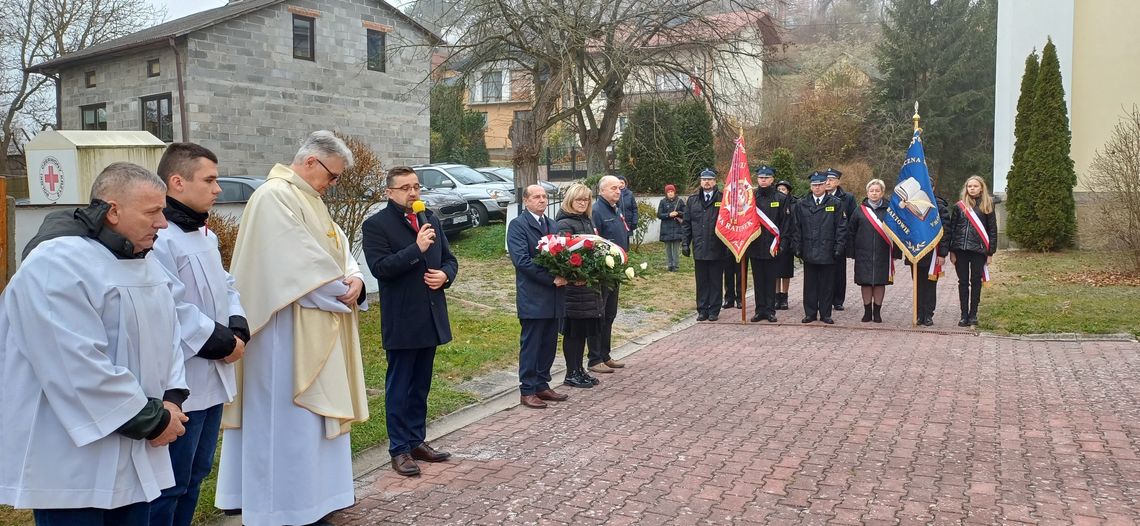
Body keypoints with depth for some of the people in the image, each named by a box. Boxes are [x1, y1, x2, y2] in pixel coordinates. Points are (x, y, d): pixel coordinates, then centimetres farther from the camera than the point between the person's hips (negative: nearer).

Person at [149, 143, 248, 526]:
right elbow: (173, 309, -26)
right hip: (178, 384, -10)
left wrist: (238, 330, -1)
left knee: (196, 473, 20)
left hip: (212, 379, 10)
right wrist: (222, 343, -15)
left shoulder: (204, 234, 14)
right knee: (169, 484, 0)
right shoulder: (158, 238, -19)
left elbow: (225, 287, 18)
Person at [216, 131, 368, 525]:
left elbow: (338, 248, 12)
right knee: (290, 417, -3)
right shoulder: (274, 196, -16)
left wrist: (354, 278, -8)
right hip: (289, 333, -10)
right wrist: (340, 289, -11)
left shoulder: (309, 200, 16)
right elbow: (301, 260, -22)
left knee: (312, 412, 15)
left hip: (316, 330, 10)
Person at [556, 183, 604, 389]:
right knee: (573, 330, 1)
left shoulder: (588, 221, 13)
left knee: (584, 329, 13)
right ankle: (571, 374, 10)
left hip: (590, 283, 8)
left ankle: (579, 369, 23)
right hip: (574, 284, -8)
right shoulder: (565, 223, -11)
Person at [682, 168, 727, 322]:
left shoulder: (723, 199, -2)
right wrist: (685, 243, 5)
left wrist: (727, 245, -9)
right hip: (699, 249, 3)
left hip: (717, 249, -3)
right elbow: (687, 224, 12)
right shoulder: (692, 200, 10)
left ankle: (714, 311, 14)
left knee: (715, 281, 6)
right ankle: (702, 310, 16)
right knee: (701, 282, 9)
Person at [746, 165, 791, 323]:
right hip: (755, 246, 2)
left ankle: (770, 310, 10)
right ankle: (760, 310, 14)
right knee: (758, 280, 7)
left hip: (773, 248, -2)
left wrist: (780, 243, -8)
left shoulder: (781, 198, 1)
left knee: (771, 279, 3)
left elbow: (785, 223, 0)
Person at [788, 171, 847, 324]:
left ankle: (825, 314, 13)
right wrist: (797, 247, 2)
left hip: (827, 252, -1)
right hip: (809, 252, 2)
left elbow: (841, 227, 1)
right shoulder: (801, 204, 8)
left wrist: (838, 248, -6)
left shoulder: (835, 203, 3)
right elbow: (796, 228, 9)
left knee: (826, 284, 5)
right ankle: (810, 313, 15)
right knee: (810, 284, 7)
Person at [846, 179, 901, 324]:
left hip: (882, 254, 0)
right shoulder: (860, 210, 4)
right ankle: (867, 311, 13)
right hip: (864, 253, 1)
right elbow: (851, 231, 5)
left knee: (880, 282, 4)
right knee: (865, 282, 3)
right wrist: (852, 252, -1)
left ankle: (877, 312, 14)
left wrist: (896, 252, -5)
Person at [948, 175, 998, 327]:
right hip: (961, 250, 1)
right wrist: (952, 251, -1)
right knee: (963, 282, 5)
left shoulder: (987, 206, 3)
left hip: (979, 250, -1)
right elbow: (952, 228, 5)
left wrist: (990, 252, -2)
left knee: (976, 282, 6)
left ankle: (973, 314, 15)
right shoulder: (960, 206, 5)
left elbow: (992, 230, 4)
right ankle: (964, 315, 10)